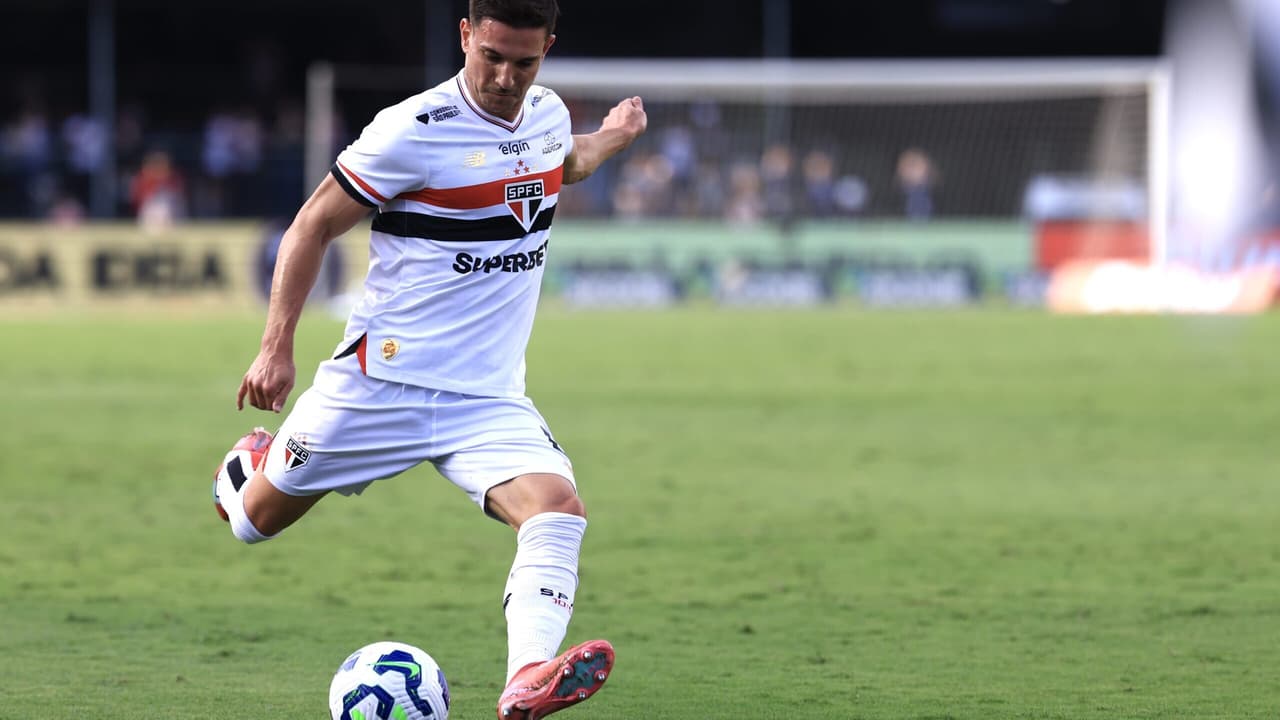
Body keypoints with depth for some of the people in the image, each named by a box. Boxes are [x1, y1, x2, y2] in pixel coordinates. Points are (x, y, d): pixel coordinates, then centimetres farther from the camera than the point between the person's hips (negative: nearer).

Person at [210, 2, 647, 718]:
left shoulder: (550, 115, 5)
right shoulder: (414, 130, -15)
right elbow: (313, 228, -7)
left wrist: (613, 137, 27)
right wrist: (277, 348, -11)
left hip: (490, 398, 4)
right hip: (380, 384, -4)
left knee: (559, 506, -25)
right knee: (258, 519, 12)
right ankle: (246, 467, 51)